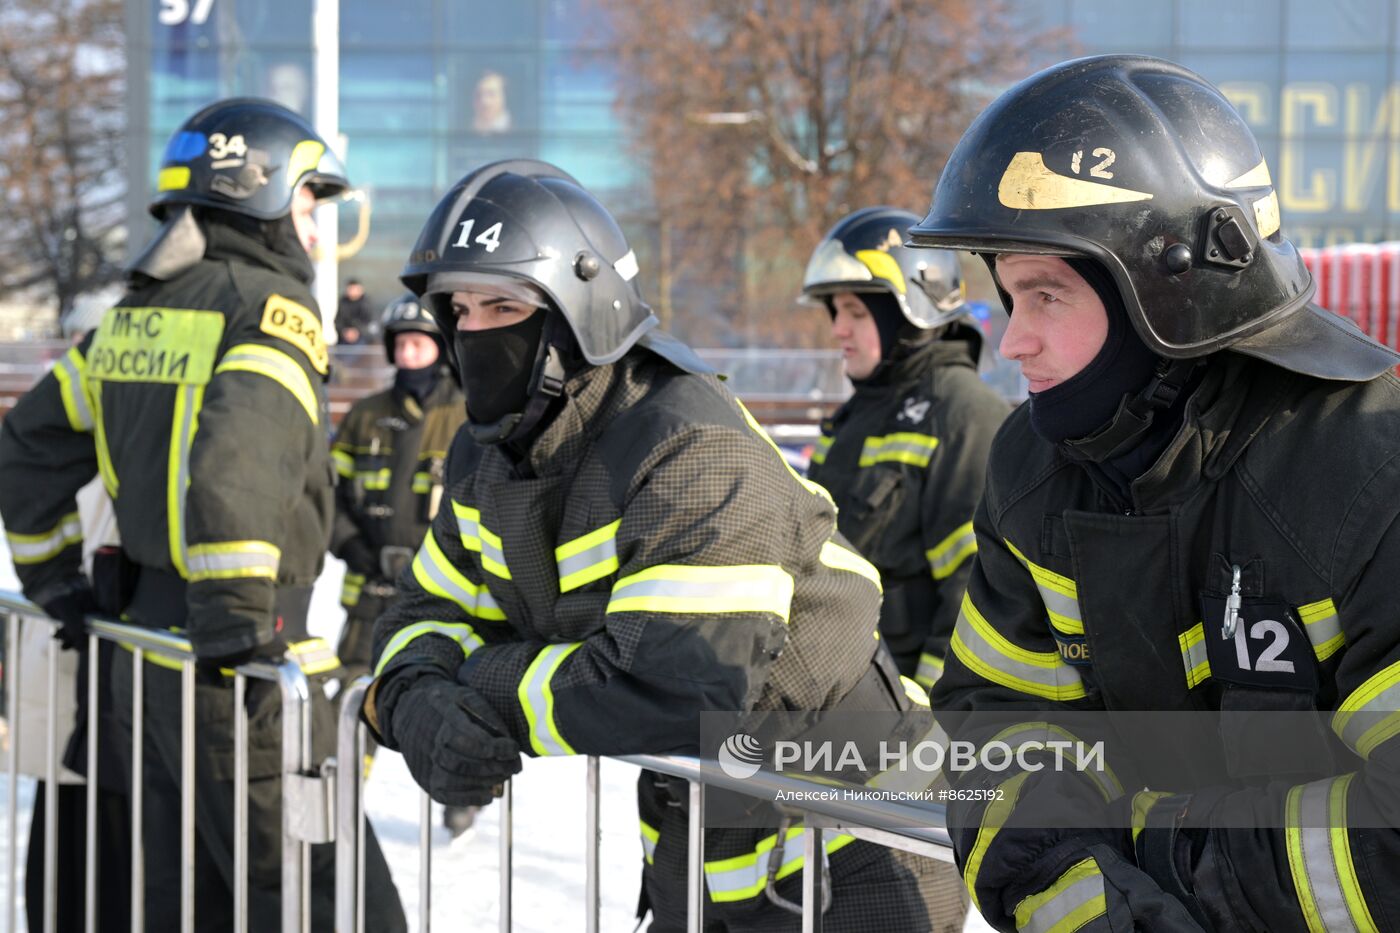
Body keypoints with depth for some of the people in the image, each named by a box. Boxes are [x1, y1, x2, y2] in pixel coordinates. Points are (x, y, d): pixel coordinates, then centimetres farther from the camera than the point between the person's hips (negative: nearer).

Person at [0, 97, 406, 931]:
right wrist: (238, 618, -25)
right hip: (239, 678, -9)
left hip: (146, 662, 9)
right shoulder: (273, 309, -12)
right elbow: (235, 458, -28)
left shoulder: (136, 314, 13)